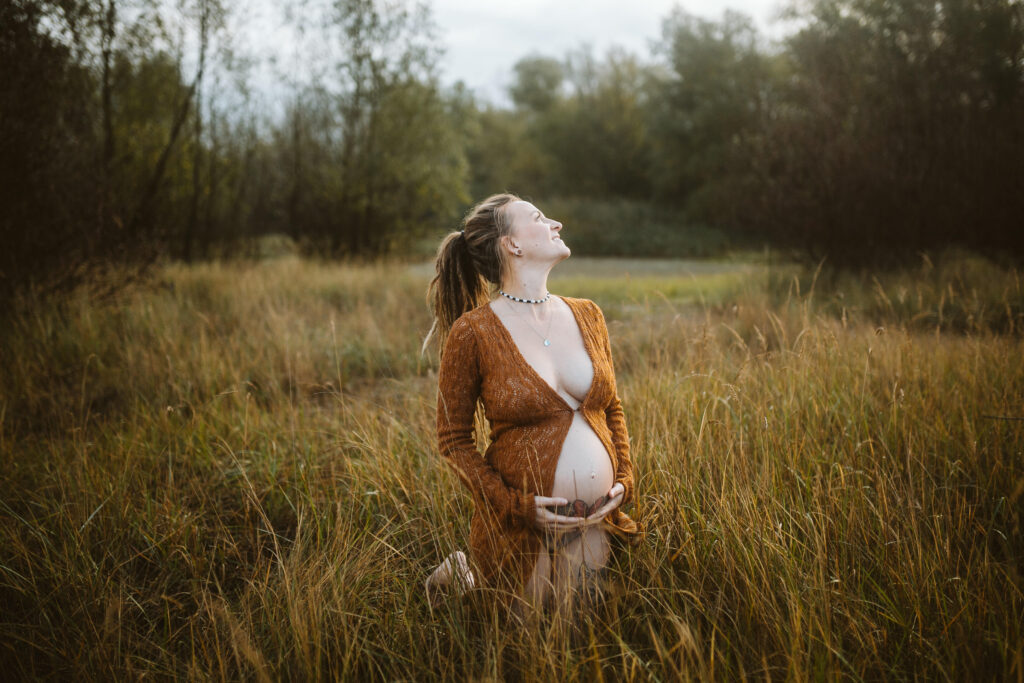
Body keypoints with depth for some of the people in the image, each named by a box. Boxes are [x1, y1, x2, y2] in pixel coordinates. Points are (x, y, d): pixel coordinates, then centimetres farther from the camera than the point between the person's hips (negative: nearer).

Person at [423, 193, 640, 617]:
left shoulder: (587, 316, 5)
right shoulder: (472, 332, -11)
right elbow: (453, 440, -7)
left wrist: (624, 479, 0)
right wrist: (515, 505, -16)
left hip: (596, 521, 5)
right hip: (520, 531, -5)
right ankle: (461, 578, 37)